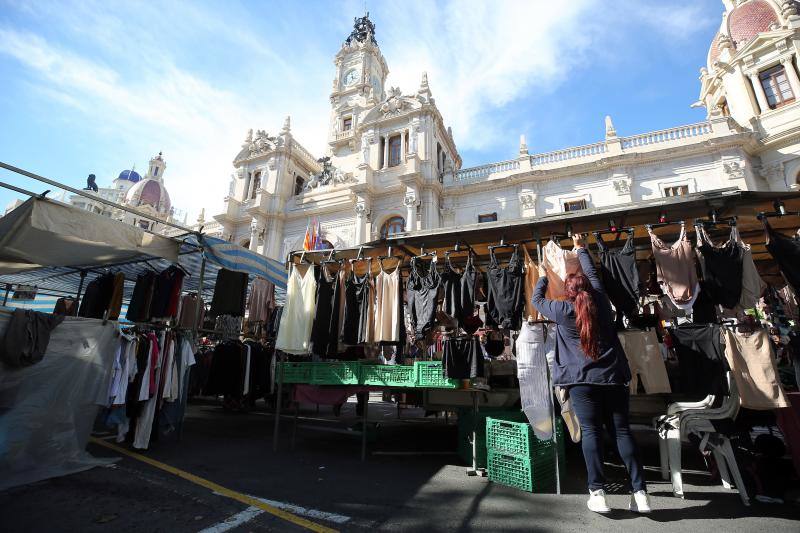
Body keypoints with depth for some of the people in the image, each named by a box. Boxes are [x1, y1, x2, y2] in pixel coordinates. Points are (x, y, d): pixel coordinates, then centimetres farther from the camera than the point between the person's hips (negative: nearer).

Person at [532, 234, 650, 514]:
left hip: (582, 378, -3)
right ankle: (640, 491, 12)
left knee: (591, 431, 0)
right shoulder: (601, 302, 7)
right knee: (622, 430, 9)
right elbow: (593, 274, 22)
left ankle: (597, 493, 3)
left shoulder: (562, 310, -2)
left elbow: (536, 299, 14)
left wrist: (543, 276, 31)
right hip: (613, 376, 4)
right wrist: (581, 249, 35)